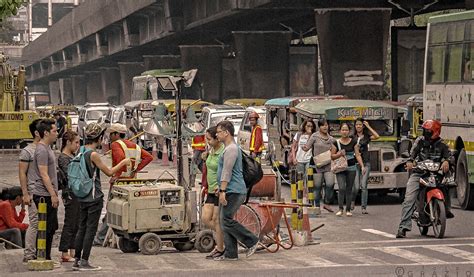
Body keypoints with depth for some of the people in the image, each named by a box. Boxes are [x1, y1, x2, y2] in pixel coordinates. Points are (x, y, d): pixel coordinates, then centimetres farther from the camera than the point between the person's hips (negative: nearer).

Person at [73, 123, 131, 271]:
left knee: (82, 228, 13)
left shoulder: (81, 151, 7)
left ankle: (77, 260, 15)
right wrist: (123, 163, 1)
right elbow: (109, 172, -10)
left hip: (83, 196, 8)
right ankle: (84, 262, -1)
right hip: (94, 197, -8)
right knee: (91, 229, -2)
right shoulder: (93, 154, -17)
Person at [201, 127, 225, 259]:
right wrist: (206, 158, 7)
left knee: (217, 219, -4)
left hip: (220, 191, -9)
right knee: (206, 218, 6)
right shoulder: (212, 150, 10)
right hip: (212, 190, 9)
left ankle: (220, 249, 6)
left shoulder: (224, 152, -18)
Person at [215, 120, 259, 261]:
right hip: (230, 191, 11)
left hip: (232, 192, -11)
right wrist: (221, 188, 27)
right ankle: (230, 254, 7)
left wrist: (222, 191, -23)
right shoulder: (229, 148, 20)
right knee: (225, 222, 7)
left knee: (227, 220, -11)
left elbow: (227, 172, -20)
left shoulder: (231, 149, -14)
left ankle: (252, 241, -2)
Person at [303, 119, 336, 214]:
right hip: (317, 165, -2)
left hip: (328, 166, 2)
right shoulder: (315, 136, 2)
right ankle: (317, 206, 15)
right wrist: (305, 148, -21)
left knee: (330, 184, -14)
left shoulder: (331, 139, 13)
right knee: (317, 186, 2)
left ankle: (326, 203, 5)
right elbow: (307, 147, -1)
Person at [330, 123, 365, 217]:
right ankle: (340, 209, -9)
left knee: (349, 189, 5)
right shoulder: (336, 143, 1)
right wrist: (339, 154, -14)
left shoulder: (353, 142, 4)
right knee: (342, 188, -14)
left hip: (351, 168, 1)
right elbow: (332, 156, 6)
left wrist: (362, 166, -7)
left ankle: (348, 210, 12)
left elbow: (357, 155, 2)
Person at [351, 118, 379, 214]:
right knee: (356, 186, -7)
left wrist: (368, 127, -6)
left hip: (365, 163, 0)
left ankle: (364, 207, -3)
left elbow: (377, 136, -11)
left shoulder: (367, 137, 7)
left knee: (363, 186, -6)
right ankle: (352, 201, 22)